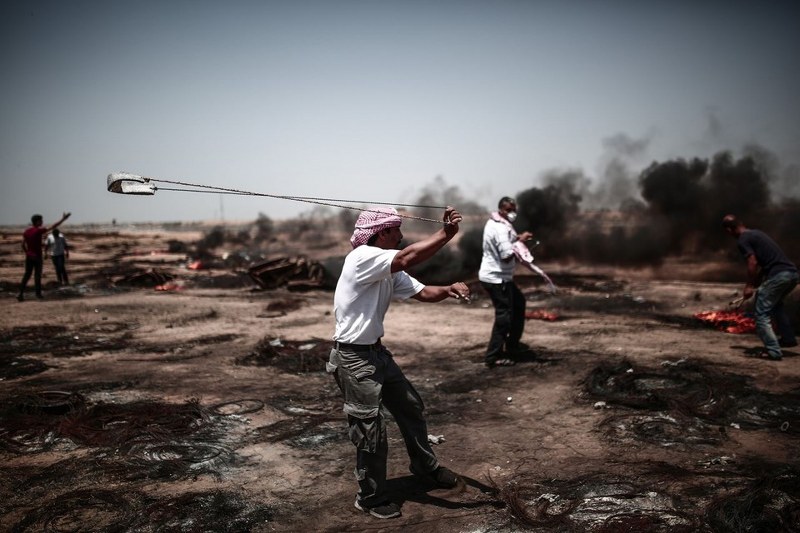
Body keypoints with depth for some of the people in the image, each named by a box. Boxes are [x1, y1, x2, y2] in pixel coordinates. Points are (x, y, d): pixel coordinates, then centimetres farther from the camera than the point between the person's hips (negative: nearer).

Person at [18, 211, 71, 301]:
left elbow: (23, 245, 5)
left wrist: (27, 253, 16)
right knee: (37, 274, 3)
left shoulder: (26, 232, 5)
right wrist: (63, 219, -11)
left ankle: (21, 293, 3)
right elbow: (53, 227, -15)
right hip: (37, 256, -5)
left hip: (29, 256, 5)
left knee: (27, 275, 9)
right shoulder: (39, 230, -13)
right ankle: (38, 293, 7)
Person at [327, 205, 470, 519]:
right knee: (371, 430, 0)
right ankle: (370, 498, 20)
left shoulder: (390, 271, 8)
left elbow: (422, 292, 7)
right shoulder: (362, 257, -21)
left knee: (410, 406, 20)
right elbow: (408, 259, -35)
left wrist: (448, 290, -12)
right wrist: (446, 234, -31)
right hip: (353, 357, -10)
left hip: (376, 351, 10)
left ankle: (425, 467, 41)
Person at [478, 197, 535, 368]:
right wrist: (520, 240, -17)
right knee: (504, 315, -6)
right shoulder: (500, 229, -22)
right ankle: (493, 356, -1)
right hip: (496, 278, -11)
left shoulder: (496, 223, 11)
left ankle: (512, 344, 33)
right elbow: (507, 256, -27)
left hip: (500, 277, 11)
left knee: (519, 303, 24)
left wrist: (517, 238, 4)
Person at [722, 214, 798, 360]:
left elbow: (753, 263, -14)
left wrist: (749, 286, -6)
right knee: (775, 304, 34)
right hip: (792, 272, 9)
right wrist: (755, 284, 28)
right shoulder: (756, 233, 23)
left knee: (761, 315, -1)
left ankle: (774, 352, -6)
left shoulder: (742, 240, -4)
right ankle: (788, 338, 39)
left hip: (778, 275, -9)